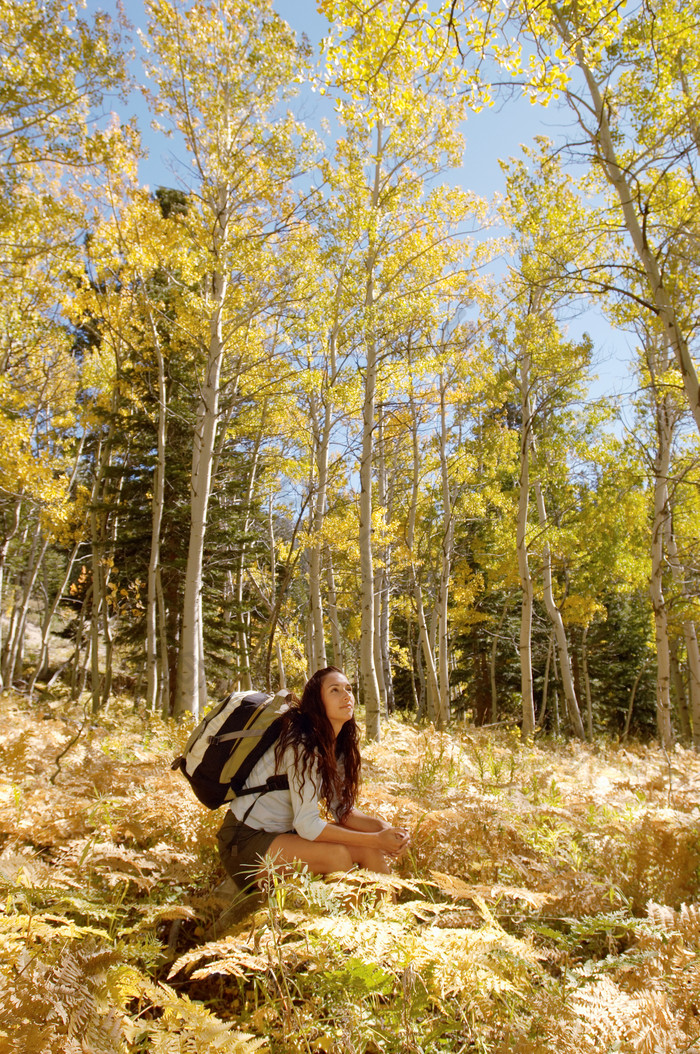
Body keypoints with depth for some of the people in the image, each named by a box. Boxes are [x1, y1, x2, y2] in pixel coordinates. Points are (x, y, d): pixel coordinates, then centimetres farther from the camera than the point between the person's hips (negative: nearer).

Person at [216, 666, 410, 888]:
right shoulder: (302, 745, -25)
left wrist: (383, 828, -14)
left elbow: (343, 809, 4)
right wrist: (375, 840, -23)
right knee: (336, 855, -27)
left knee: (370, 848, -9)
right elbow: (306, 825, -26)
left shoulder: (338, 746, 1)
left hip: (285, 833, 8)